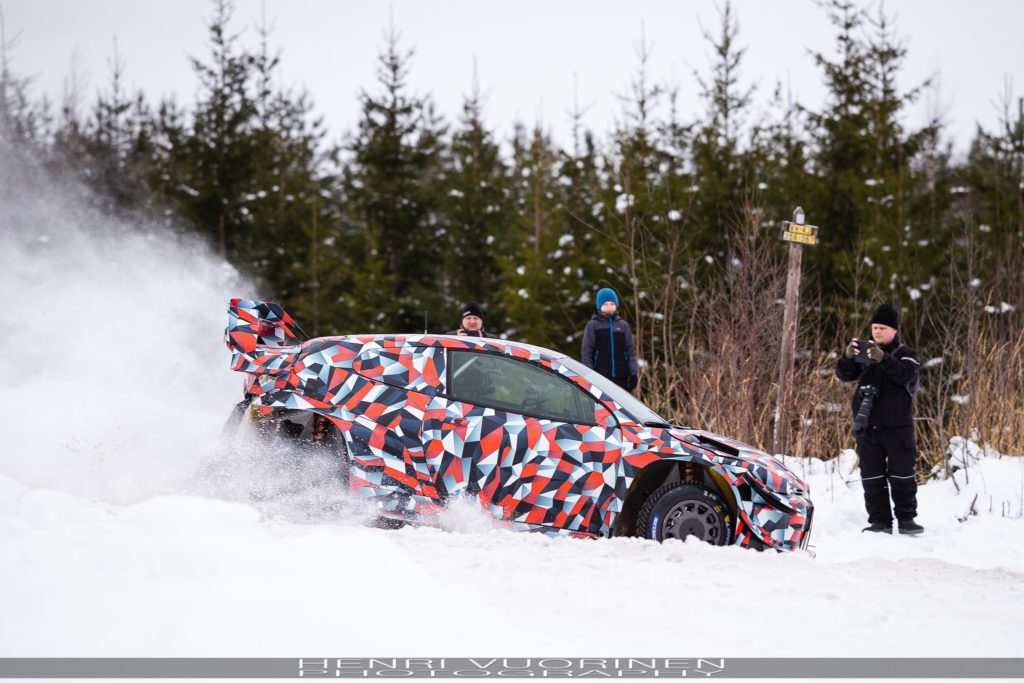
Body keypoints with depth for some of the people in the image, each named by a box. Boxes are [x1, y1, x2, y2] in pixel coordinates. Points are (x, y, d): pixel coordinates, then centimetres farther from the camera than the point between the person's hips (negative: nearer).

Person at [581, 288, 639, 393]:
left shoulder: (623, 325, 14)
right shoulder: (593, 325, 5)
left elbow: (631, 351, 12)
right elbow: (586, 353, 2)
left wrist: (633, 373, 1)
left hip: (621, 377, 3)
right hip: (600, 377, -3)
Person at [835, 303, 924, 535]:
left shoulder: (905, 354, 3)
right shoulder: (865, 352, 13)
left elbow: (905, 375, -18)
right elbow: (844, 375, 1)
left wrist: (883, 359, -32)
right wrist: (848, 357, -20)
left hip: (897, 426, -3)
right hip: (867, 425, 3)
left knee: (902, 473, -1)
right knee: (872, 476, 3)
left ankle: (906, 518, 7)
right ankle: (879, 521, 7)